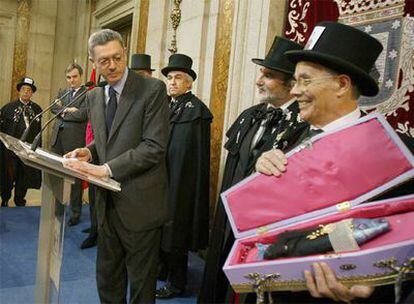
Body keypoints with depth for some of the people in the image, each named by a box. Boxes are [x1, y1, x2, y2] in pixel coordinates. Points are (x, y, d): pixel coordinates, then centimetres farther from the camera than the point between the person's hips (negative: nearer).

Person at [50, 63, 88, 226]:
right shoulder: (62, 92, 18)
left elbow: (82, 115, -16)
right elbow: (54, 107, 4)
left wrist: (62, 112, -5)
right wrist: (67, 110, -12)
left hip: (75, 140, -6)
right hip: (57, 138, 6)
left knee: (75, 177, 2)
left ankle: (76, 212, 13)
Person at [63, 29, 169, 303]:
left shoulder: (153, 89, -11)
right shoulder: (94, 96, 11)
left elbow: (155, 146, -18)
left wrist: (106, 168, -22)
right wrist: (88, 152, -1)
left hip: (139, 204, -6)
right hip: (107, 201, 6)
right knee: (107, 280, 20)